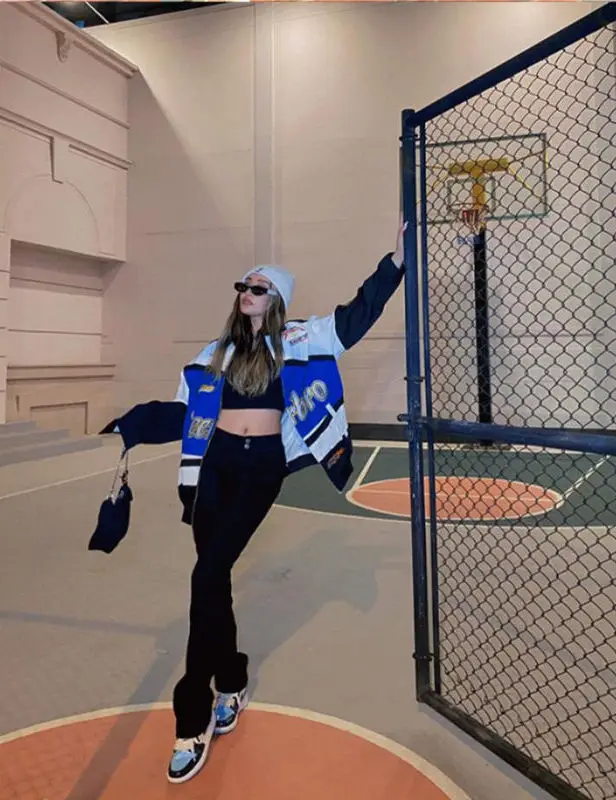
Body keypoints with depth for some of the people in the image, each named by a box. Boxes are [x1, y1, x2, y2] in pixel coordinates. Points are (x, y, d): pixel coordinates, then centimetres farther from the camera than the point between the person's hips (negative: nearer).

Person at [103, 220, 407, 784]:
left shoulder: (295, 340, 2)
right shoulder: (219, 351, 11)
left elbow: (354, 318, -1)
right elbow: (183, 412, 12)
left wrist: (394, 261, -5)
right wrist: (124, 428, 7)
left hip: (263, 467, -4)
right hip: (217, 463, 4)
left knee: (208, 576, -11)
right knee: (213, 578, 8)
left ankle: (194, 717, 3)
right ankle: (231, 684, 32)